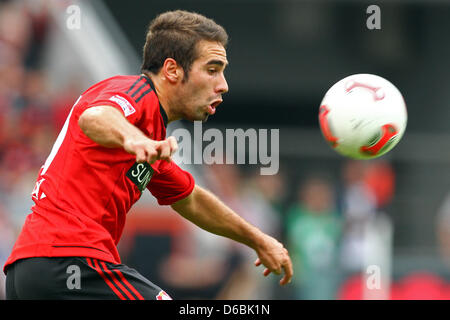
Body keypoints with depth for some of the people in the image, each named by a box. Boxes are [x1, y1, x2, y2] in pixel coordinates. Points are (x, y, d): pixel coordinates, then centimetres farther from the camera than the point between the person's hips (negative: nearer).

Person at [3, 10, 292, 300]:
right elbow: (93, 117, -29)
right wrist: (132, 137, -51)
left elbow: (191, 201, 41)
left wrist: (257, 240, 49)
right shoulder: (135, 91, -4)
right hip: (70, 258, -11)